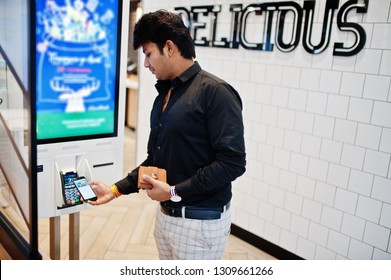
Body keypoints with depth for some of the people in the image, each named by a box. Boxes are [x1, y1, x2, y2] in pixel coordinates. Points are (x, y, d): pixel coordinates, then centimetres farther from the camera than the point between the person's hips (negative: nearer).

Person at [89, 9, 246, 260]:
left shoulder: (215, 92, -16)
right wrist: (116, 190, 9)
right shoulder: (164, 95, 10)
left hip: (201, 223, -7)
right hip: (165, 215, 8)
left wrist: (175, 191, -19)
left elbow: (233, 162, -22)